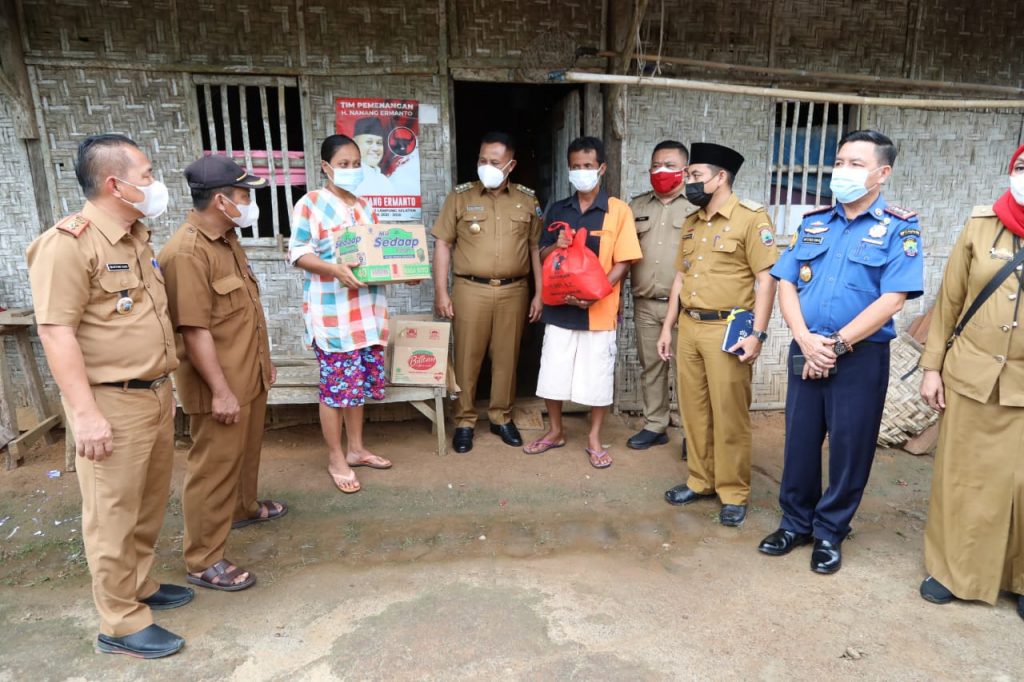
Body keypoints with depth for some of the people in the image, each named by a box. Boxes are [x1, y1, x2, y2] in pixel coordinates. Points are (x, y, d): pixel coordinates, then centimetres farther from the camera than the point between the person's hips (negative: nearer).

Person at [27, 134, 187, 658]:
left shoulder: (136, 237, 13)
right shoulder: (68, 242, -15)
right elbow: (56, 331, -20)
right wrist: (85, 414, -23)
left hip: (156, 395, 8)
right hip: (112, 403, -8)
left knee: (149, 505, 19)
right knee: (113, 515, 4)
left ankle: (139, 585, 37)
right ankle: (120, 623, 17)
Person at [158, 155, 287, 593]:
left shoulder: (227, 238, 8)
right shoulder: (187, 252, -23)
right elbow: (195, 331, -25)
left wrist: (263, 359, 21)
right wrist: (221, 391, -23)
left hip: (249, 375, 10)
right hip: (220, 385, -9)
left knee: (246, 450, 25)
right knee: (213, 467, 1)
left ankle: (243, 508, 48)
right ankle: (203, 561, 14)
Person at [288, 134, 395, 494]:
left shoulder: (365, 207, 16)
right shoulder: (311, 203, -4)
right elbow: (298, 252, -10)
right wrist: (335, 269, -26)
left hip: (367, 308, 6)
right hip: (331, 310, -6)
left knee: (360, 382, 13)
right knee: (336, 385, -1)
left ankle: (356, 449, 27)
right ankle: (336, 459, 14)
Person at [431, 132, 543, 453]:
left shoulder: (527, 199, 7)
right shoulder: (460, 196, 3)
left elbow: (537, 248, 8)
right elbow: (443, 244, 2)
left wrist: (539, 293, 3)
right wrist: (441, 292, -4)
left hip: (514, 291, 2)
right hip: (470, 290, -1)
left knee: (506, 357, 9)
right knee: (467, 357, 4)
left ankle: (502, 417, 24)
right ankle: (464, 421, 17)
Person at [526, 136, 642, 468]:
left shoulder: (618, 210, -3)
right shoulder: (557, 210, 8)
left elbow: (623, 262, -7)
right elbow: (542, 255, 11)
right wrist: (556, 246, -12)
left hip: (599, 310, -3)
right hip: (559, 306, 3)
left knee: (598, 377, 6)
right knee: (552, 374, 9)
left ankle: (594, 438, 24)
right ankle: (555, 431, 30)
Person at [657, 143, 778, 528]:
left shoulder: (752, 219, -7)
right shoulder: (691, 223, 15)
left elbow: (767, 279, -10)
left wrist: (757, 333, -16)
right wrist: (668, 326, 15)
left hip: (727, 330, -6)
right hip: (689, 327, 7)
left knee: (729, 416, 1)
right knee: (694, 410, 12)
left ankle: (734, 494, 15)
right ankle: (701, 481, 27)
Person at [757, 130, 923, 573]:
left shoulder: (899, 228, -3)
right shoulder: (813, 223, 9)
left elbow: (892, 300, -13)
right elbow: (786, 285, 3)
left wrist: (837, 344, -15)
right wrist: (806, 340, -11)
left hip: (861, 357, -3)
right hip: (806, 353, 4)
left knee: (849, 448, 7)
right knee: (799, 441, 12)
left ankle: (830, 532, 26)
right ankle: (796, 522, 29)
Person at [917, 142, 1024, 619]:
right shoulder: (981, 226, 0)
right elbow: (949, 301, 3)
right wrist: (931, 366, 1)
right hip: (971, 377, 0)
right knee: (961, 477, 9)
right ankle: (951, 569, 26)